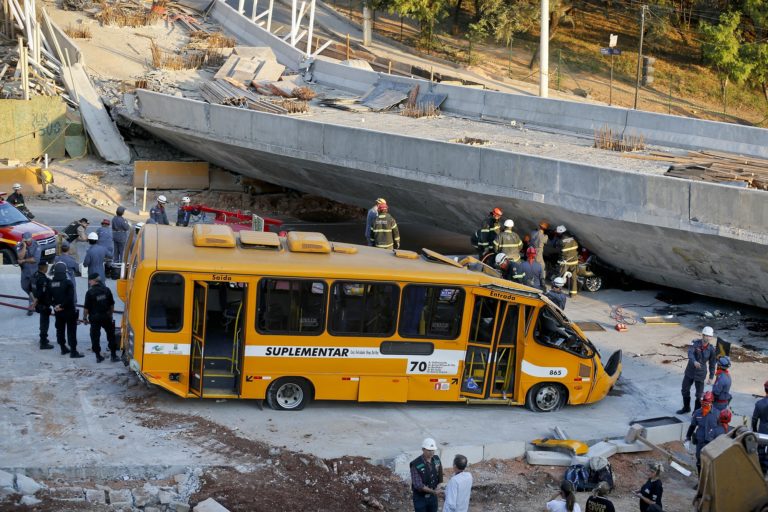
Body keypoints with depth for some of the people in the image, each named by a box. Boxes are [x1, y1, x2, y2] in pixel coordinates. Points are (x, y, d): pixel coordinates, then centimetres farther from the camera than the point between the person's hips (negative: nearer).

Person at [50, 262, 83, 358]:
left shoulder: (51, 283, -1)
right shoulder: (67, 282, -17)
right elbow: (70, 298, -23)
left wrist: (55, 305, -5)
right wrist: (62, 305, -15)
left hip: (58, 311, 5)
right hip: (69, 310, -5)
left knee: (60, 329, 17)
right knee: (71, 331, -1)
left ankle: (63, 348, 25)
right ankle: (73, 351, -3)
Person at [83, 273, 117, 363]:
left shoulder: (90, 292, -13)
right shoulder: (106, 290, -1)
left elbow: (86, 307, -12)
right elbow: (112, 304, 6)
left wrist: (84, 318, 0)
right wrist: (111, 314, 19)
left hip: (95, 318, -3)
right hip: (106, 317, 3)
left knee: (95, 337, 8)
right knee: (111, 336, 13)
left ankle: (98, 356, 9)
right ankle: (113, 355, 14)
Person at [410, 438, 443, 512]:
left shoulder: (436, 459, -8)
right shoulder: (415, 465, -27)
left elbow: (440, 475, 8)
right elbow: (418, 485, -28)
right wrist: (433, 491, -32)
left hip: (433, 496, 5)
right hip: (420, 497, -5)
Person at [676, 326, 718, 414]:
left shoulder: (712, 349, -12)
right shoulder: (695, 343, -14)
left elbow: (712, 364, -3)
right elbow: (690, 353, -31)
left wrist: (711, 377, -3)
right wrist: (694, 362, -51)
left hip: (700, 373, -2)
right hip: (690, 371, 2)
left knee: (699, 394, 1)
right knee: (685, 390, 17)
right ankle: (686, 408, 40)